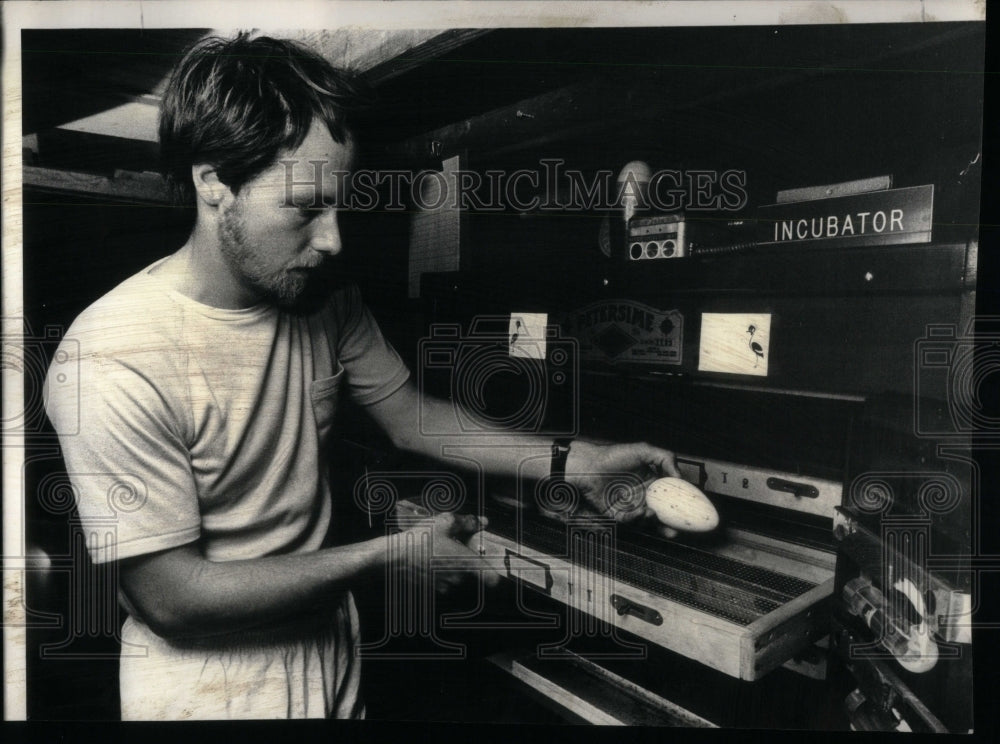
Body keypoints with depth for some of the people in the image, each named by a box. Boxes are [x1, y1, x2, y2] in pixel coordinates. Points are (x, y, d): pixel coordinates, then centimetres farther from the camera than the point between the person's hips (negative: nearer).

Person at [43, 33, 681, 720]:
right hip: (205, 694, -5)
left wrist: (574, 461, -8)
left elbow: (409, 414, 2)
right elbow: (173, 599, -23)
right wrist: (392, 554, -22)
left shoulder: (327, 301, -8)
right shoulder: (111, 361, -27)